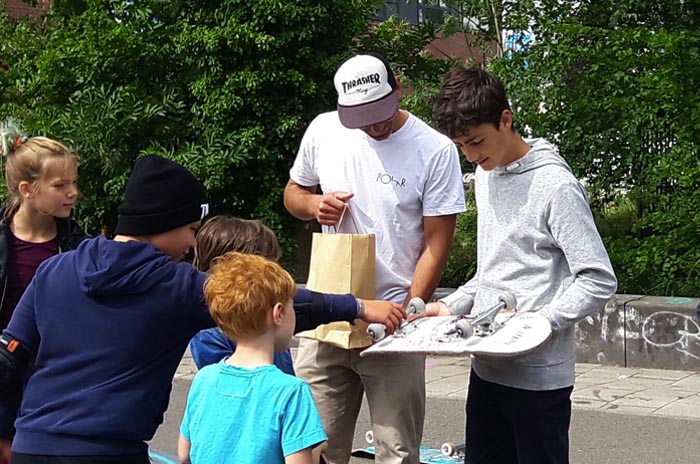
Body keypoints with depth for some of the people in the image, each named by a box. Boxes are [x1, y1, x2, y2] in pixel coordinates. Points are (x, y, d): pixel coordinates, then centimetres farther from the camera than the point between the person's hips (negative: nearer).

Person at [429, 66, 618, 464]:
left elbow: (599, 281, -15)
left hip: (538, 375, -8)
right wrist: (452, 306, 8)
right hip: (487, 368, 8)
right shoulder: (486, 174, 12)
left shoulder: (556, 185, -14)